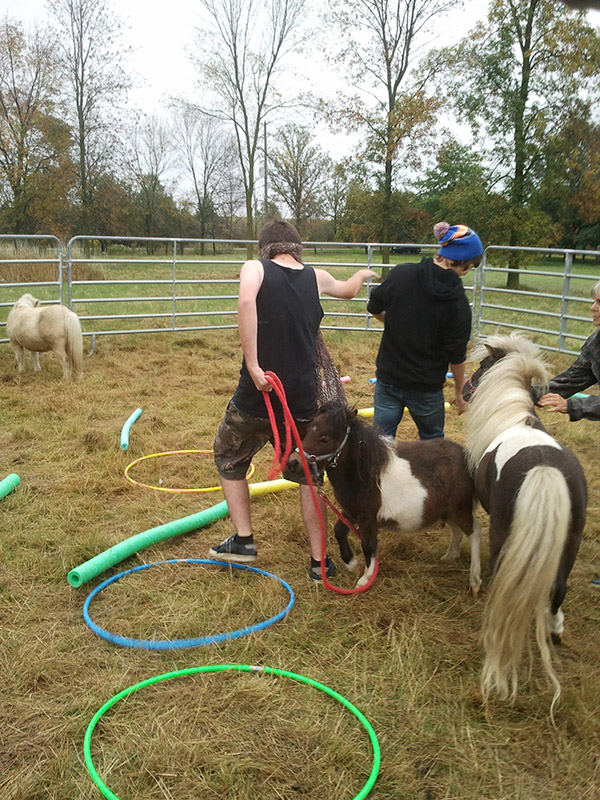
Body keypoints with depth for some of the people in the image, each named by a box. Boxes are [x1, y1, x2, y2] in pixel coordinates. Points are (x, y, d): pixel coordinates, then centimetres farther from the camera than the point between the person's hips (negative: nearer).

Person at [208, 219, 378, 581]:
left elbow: (246, 301, -26)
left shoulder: (255, 268, -2)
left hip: (256, 397, -2)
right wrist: (364, 274, 54)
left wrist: (252, 365, -25)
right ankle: (319, 560, 22)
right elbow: (348, 289, 31)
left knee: (229, 459, 24)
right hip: (303, 399, 3)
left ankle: (243, 540, 24)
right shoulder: (316, 277, 8)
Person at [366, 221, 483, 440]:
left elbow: (374, 308, 2)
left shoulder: (401, 274, -11)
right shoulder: (458, 303, -15)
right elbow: (456, 356, -10)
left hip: (388, 378, 2)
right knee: (433, 441, 22)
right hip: (427, 387, -1)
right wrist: (460, 391, 5)